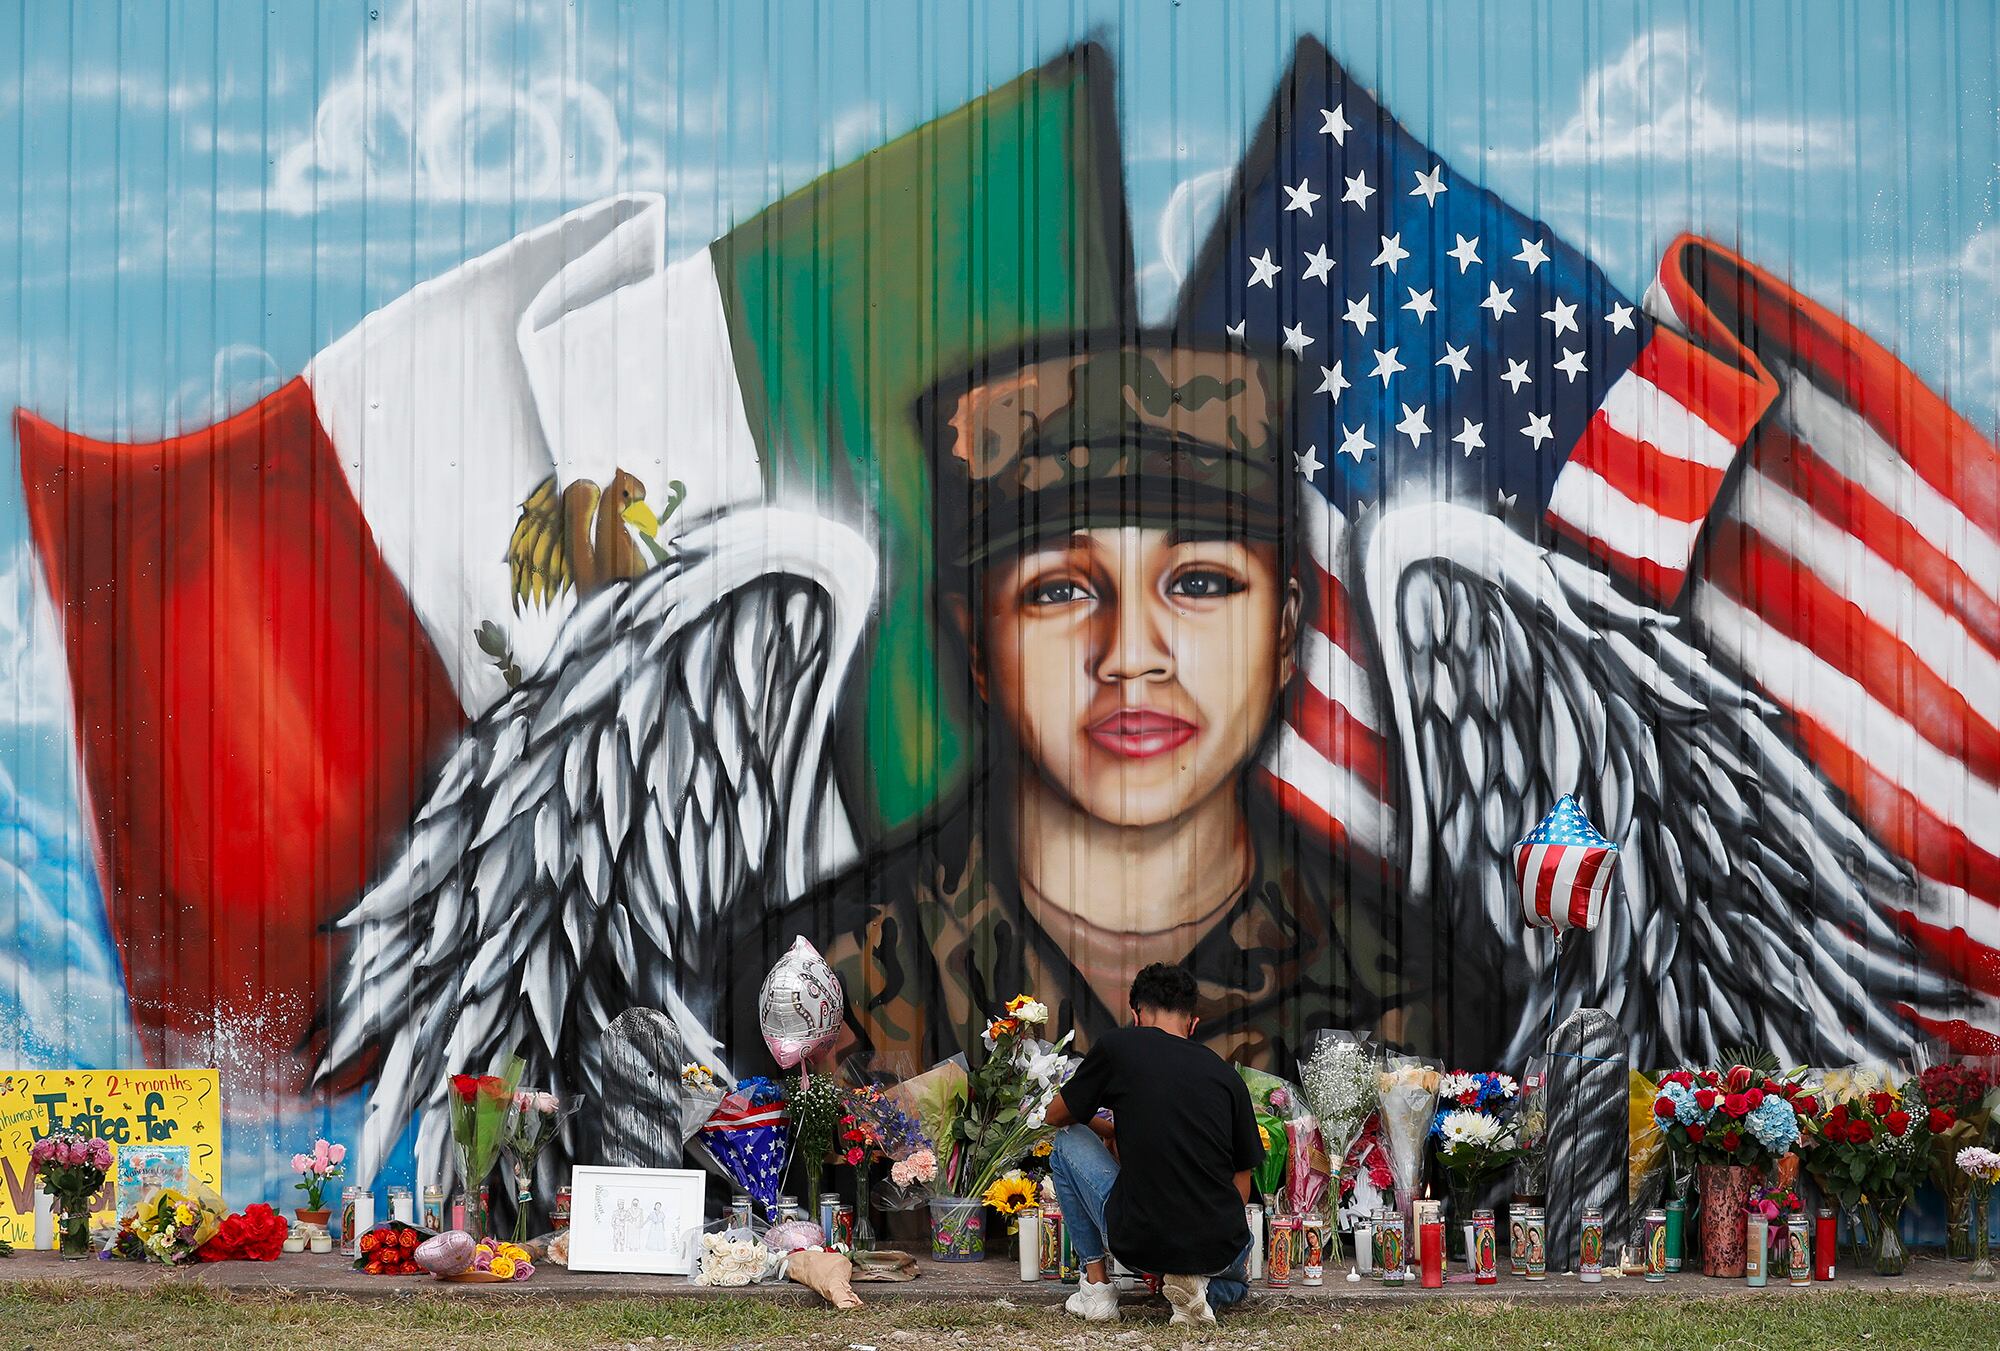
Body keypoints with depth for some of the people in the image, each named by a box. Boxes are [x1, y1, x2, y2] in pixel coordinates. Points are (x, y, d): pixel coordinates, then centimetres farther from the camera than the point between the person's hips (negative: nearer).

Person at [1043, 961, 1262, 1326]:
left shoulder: (1118, 1046, 0)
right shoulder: (1226, 1075, 9)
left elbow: (1057, 1115, 17)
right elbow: (1241, 1185, 14)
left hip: (1138, 1244, -2)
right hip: (1218, 1251, 2)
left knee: (1069, 1142, 23)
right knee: (1236, 1267, 41)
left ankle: (1096, 1281, 17)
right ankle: (1202, 1288, 3)